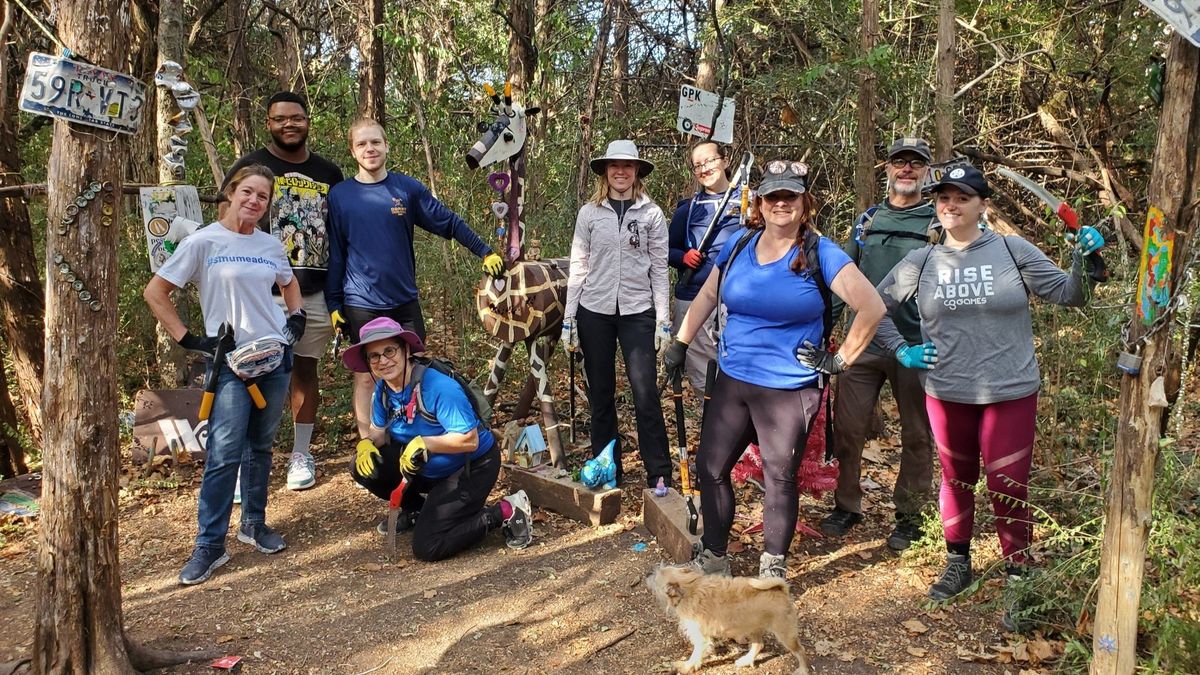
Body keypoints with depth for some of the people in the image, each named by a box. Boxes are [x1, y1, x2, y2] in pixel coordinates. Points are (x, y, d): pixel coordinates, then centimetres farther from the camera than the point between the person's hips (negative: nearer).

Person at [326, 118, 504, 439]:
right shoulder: (339, 195, 0)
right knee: (366, 377, 7)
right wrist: (333, 304, 3)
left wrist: (485, 252, 1)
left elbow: (449, 223, 4)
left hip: (405, 301, 1)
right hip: (361, 305, -1)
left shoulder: (408, 188, 0)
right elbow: (334, 254, 4)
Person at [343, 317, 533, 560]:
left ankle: (505, 512, -2)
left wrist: (424, 443, -34)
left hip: (472, 467, -8)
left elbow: (469, 440, -29)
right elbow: (379, 431, 6)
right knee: (364, 467, -6)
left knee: (427, 548, -16)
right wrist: (366, 445, -16)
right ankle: (416, 511, 17)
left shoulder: (439, 387, -29)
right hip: (430, 470, 8)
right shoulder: (382, 390, -5)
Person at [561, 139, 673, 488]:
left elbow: (660, 269, 3)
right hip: (594, 313, 2)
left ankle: (660, 476, 1)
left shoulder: (652, 214, 3)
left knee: (646, 394, -7)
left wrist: (663, 321, -2)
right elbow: (578, 267, 5)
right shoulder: (589, 213, 5)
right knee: (600, 394, 8)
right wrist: (568, 320, 2)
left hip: (638, 313, -2)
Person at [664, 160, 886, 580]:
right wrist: (680, 344, 17)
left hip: (789, 390, -5)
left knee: (779, 478, 7)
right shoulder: (739, 244, 4)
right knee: (710, 469, 9)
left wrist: (840, 361, -11)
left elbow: (872, 308, -14)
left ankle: (773, 569, 24)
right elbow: (707, 296, 17)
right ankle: (713, 560, 26)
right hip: (732, 381, 5)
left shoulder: (820, 254, -10)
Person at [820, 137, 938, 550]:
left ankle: (909, 516, 22)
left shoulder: (939, 222, 0)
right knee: (847, 428, 6)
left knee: (917, 436, 8)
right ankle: (847, 505, 24)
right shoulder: (868, 219, 11)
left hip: (916, 348, -3)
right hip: (863, 342, 3)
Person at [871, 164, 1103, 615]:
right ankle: (957, 563, 34)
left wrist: (1085, 259, -16)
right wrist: (901, 351, 3)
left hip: (1011, 394, -2)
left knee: (1007, 488, 0)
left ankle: (1019, 575, 17)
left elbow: (1068, 295, 0)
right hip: (946, 395, 2)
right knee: (956, 480, 16)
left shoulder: (1012, 251, -3)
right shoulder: (922, 262, 2)